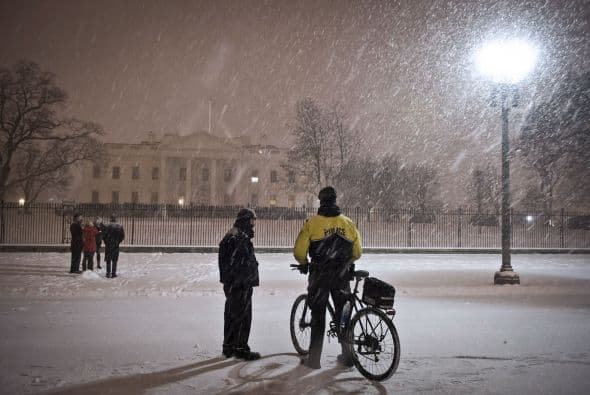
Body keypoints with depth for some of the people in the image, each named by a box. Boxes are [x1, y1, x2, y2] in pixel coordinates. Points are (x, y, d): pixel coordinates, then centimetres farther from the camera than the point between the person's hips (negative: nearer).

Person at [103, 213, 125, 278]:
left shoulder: (108, 226, -12)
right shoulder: (120, 226, -3)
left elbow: (104, 236, -9)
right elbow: (122, 236, 0)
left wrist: (106, 242, 7)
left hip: (108, 245, -2)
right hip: (116, 246, 2)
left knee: (108, 260, 7)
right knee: (115, 260, 10)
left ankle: (108, 273, 5)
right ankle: (113, 273, 8)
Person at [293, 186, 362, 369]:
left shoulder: (312, 223, -7)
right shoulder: (348, 223, 3)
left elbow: (299, 251, -8)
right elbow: (357, 253, 8)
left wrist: (304, 264, 13)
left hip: (319, 276, -2)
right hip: (342, 276, 3)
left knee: (318, 316, 5)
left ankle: (314, 359, 8)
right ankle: (348, 356, 20)